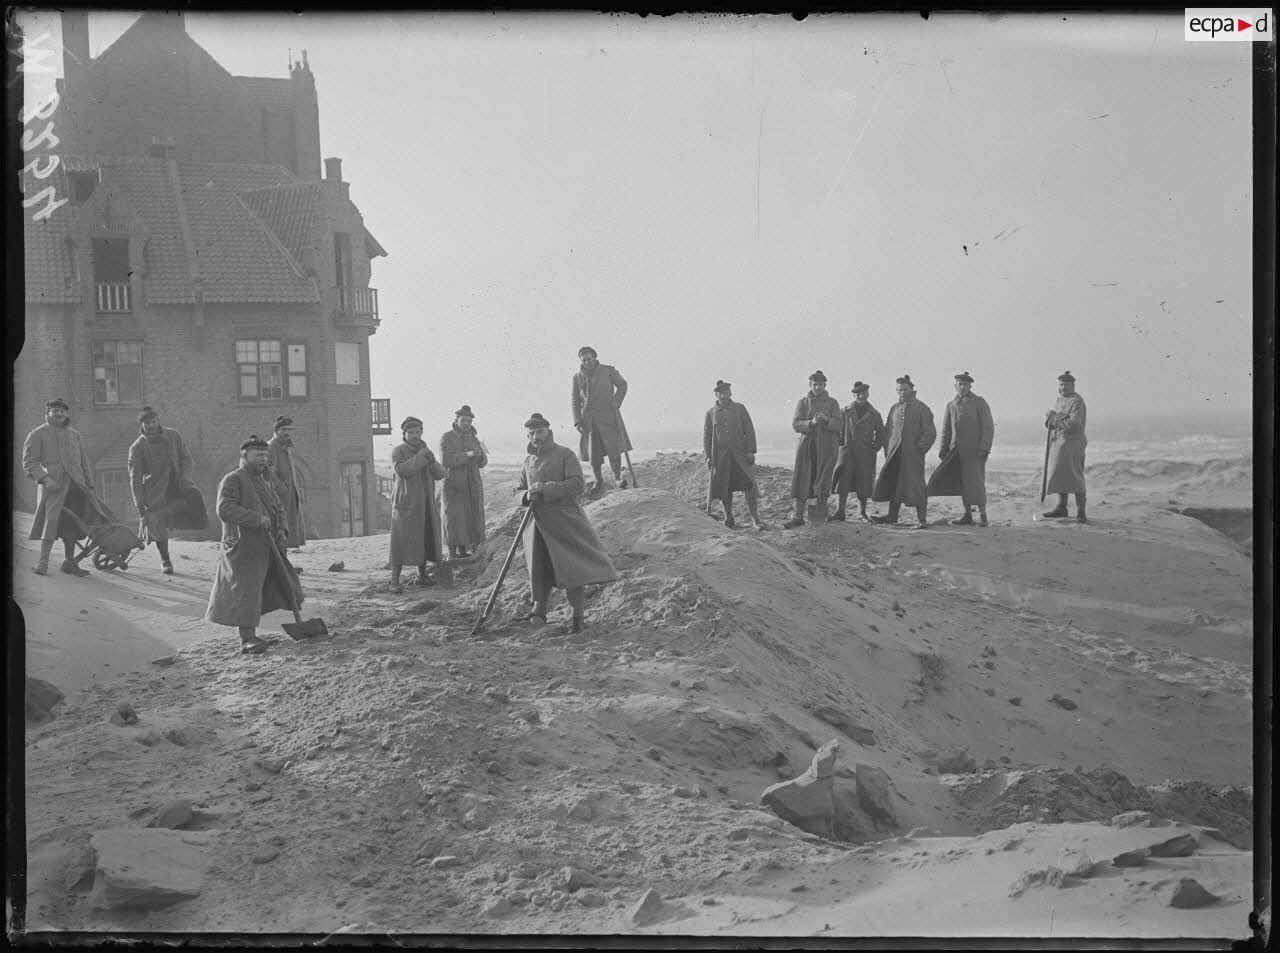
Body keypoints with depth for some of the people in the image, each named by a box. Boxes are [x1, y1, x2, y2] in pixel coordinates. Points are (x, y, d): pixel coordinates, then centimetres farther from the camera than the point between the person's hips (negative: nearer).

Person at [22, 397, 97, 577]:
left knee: (71, 525, 6)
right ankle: (43, 562, -14)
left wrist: (90, 486, 16)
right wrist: (44, 478, -17)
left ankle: (70, 562, 13)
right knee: (51, 520, -15)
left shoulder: (75, 435, 20)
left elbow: (84, 462, 23)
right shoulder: (37, 435, 4)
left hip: (76, 485, 5)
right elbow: (29, 462, -3)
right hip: (53, 485, -5)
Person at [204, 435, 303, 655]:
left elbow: (278, 508, 24)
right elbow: (225, 509, -21)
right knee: (245, 589, -10)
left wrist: (282, 529, 3)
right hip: (242, 548, -9)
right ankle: (247, 639, -9)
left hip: (265, 546, 9)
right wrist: (257, 519, -24)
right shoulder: (232, 480, -8)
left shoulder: (263, 481, 20)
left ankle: (251, 636, 18)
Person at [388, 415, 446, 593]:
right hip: (406, 503, -6)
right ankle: (394, 581, -8)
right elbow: (402, 471, -22)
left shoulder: (426, 451, 12)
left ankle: (422, 576, 21)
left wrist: (432, 460, -14)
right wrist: (420, 457, -24)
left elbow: (440, 474, 5)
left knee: (426, 540, 7)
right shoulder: (398, 452, -5)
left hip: (426, 504, 6)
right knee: (401, 542, -9)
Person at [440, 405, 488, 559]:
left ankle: (463, 551, 10)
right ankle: (452, 554, -3)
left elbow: (482, 463, 8)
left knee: (470, 517, 3)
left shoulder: (473, 437, 11)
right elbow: (446, 460, -17)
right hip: (453, 484, -5)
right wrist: (467, 455, -26)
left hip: (472, 485, 5)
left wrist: (480, 455, -15)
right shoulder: (446, 437, -4)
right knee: (454, 517, -7)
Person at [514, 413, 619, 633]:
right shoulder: (529, 461, 16)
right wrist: (526, 496, -7)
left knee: (571, 568, -7)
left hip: (564, 520, -5)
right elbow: (517, 492, 17)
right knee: (539, 570, 6)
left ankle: (578, 616, 0)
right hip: (537, 523, 5)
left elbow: (576, 485, -13)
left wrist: (546, 488, -20)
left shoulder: (565, 455, -2)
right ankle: (539, 609, 22)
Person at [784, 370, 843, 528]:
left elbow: (839, 425, -1)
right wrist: (811, 423, -21)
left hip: (827, 447, -1)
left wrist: (827, 419, -21)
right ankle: (798, 517, 2)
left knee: (822, 482, -4)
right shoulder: (802, 402, 9)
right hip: (807, 445, 1)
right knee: (802, 481, -2)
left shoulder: (832, 403, 9)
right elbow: (795, 424, -3)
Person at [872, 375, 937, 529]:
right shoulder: (895, 409, 14)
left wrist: (920, 448, -10)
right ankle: (892, 516, 14)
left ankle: (921, 519, -2)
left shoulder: (921, 409, 0)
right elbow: (887, 429, 21)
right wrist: (888, 449, 9)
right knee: (892, 483, 5)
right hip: (895, 453, 5)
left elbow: (930, 432, -2)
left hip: (913, 453, -5)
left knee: (915, 485, -6)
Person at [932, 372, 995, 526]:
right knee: (962, 483, 5)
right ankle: (967, 516, 11)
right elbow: (946, 430, 16)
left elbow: (988, 427, -7)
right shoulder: (951, 405, 11)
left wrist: (984, 448, -15)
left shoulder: (979, 403, -3)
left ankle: (982, 516, -2)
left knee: (976, 482, -9)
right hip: (957, 450, 5)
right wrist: (943, 450, 9)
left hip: (975, 450, -5)